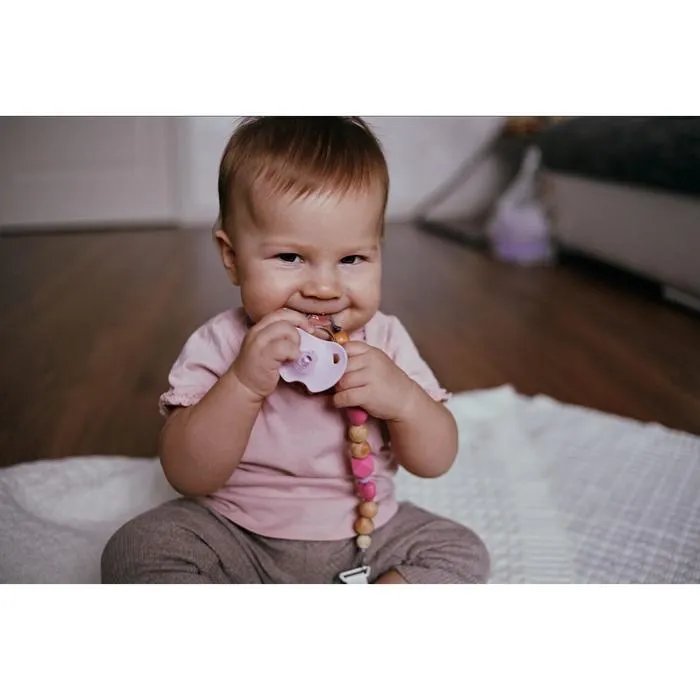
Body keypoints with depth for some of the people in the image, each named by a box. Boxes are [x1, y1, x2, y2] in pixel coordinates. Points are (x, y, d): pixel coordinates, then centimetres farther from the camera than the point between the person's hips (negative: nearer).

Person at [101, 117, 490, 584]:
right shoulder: (218, 347, -14)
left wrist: (403, 398, -26)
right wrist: (243, 384, -34)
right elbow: (189, 477, -20)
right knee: (136, 549, -22)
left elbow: (436, 462, -5)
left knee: (463, 553, -12)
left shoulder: (384, 340, -8)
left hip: (365, 537, 2)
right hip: (236, 537, -1)